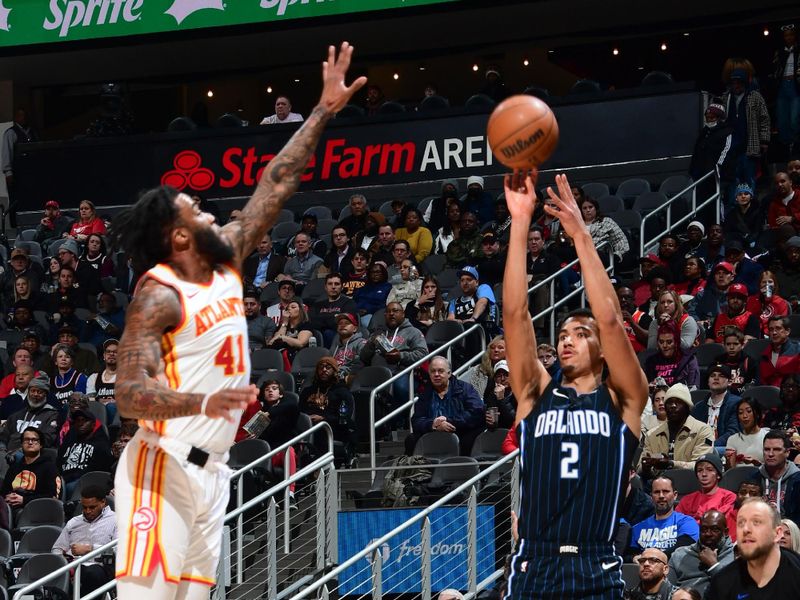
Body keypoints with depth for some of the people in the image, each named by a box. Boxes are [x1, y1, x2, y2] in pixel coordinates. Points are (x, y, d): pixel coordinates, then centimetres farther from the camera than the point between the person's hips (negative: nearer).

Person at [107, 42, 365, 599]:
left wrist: (324, 112, 14)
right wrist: (203, 402, -38)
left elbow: (275, 186, 15)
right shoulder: (159, 295, -12)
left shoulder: (225, 262, 11)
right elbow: (130, 393, -21)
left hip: (211, 471, 8)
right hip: (165, 467, -8)